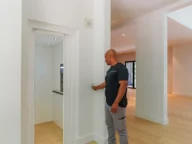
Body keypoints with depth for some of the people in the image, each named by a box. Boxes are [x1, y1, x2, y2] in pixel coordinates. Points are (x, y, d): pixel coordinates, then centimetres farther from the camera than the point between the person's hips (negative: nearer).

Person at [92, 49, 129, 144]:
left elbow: (123, 86, -23)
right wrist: (96, 87, 36)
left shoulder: (121, 68, -15)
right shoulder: (110, 70, 13)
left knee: (121, 129, 4)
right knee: (109, 126, 20)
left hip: (117, 105, -9)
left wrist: (116, 103, -26)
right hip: (108, 103, 9)